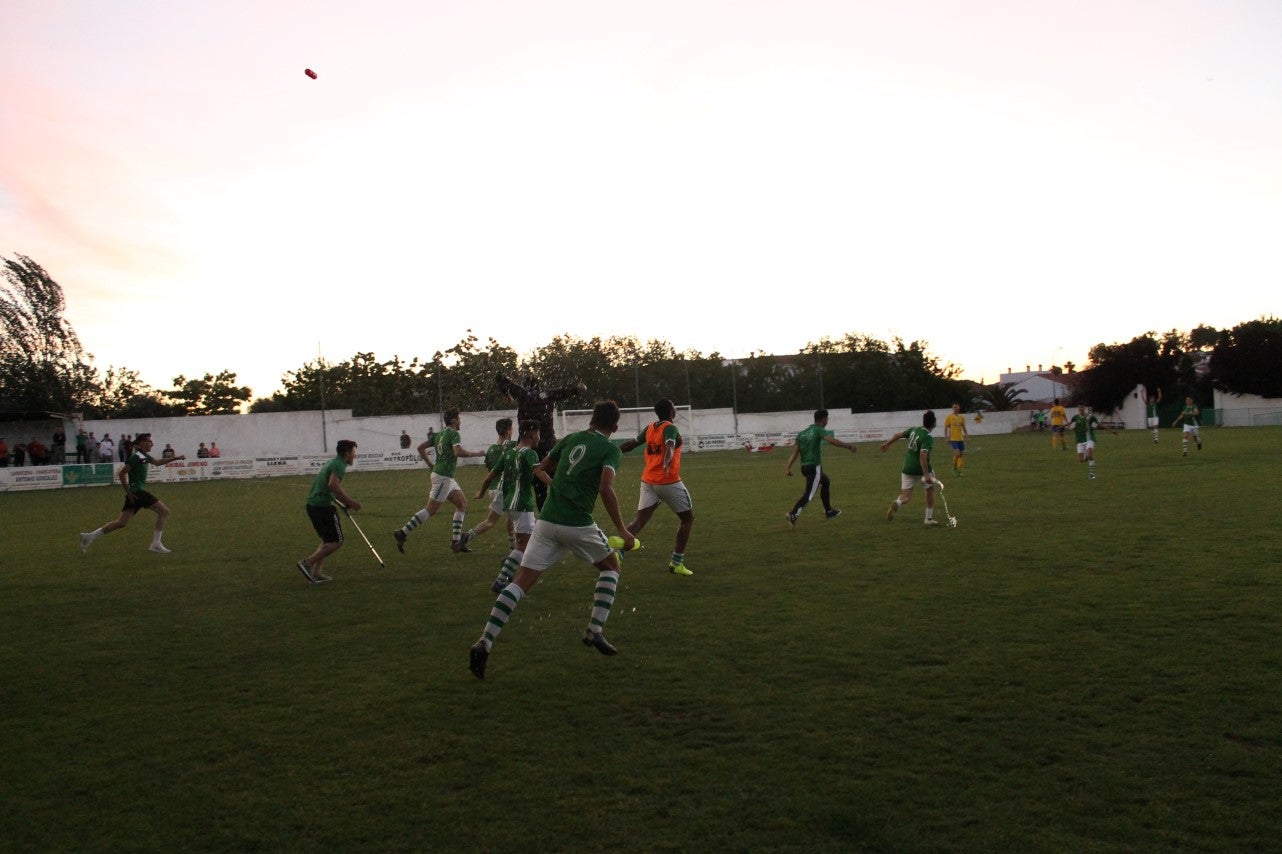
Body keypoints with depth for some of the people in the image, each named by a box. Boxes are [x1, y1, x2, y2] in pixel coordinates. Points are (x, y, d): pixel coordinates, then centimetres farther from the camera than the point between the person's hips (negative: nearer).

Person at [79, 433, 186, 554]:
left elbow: (157, 462, 32)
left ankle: (89, 537, 12)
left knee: (122, 523, 10)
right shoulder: (137, 457, -13)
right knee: (164, 511, -5)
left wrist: (176, 458, 25)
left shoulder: (145, 456, 14)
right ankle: (156, 544, -5)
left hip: (134, 493, 9)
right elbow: (121, 474, -15)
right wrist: (129, 492, -15)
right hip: (136, 492, -9)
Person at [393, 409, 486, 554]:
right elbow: (458, 452, -28)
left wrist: (431, 465, 19)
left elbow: (421, 448, 17)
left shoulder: (440, 434, 14)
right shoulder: (453, 433, -11)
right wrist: (476, 454, -15)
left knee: (462, 503, 12)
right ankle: (402, 533, -6)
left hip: (446, 477, 10)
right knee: (430, 509, -8)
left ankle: (456, 541, 10)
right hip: (443, 476, -10)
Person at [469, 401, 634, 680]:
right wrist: (622, 531, -12)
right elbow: (606, 489, -15)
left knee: (521, 582, 4)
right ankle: (595, 631, 13)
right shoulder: (611, 450, 0)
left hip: (547, 521, 4)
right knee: (610, 566, 22)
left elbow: (542, 467, 24)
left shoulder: (571, 439, 15)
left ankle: (484, 643, -10)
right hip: (578, 524, -4)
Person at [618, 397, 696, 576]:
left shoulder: (650, 429, 10)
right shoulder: (670, 428, -10)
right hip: (669, 481, -6)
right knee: (687, 518, 12)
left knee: (639, 521, 2)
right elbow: (670, 446, -29)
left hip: (648, 481, 6)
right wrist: (667, 463, -46)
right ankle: (677, 563, 14)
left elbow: (631, 444, 15)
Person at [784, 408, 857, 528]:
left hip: (804, 466, 8)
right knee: (809, 494, -10)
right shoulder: (819, 430, -6)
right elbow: (831, 440, -25)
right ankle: (793, 514, -25)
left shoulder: (802, 433, 14)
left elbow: (795, 452, 7)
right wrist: (848, 445, -22)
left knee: (826, 482, 28)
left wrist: (788, 468, 2)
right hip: (814, 467, -8)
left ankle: (828, 511, 35)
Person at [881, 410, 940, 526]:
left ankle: (897, 503, -33)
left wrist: (887, 443, 35)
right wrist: (926, 475, -33)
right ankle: (929, 519, 27)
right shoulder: (928, 438, -18)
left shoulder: (914, 430, 3)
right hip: (921, 469, -5)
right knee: (930, 489, 22)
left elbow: (899, 435, 17)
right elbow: (923, 455, -30)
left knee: (906, 497, 4)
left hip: (907, 469, 5)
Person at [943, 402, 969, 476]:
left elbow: (964, 427, 17)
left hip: (960, 439, 5)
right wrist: (947, 438, -8)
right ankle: (954, 468, 4)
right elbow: (946, 428, -2)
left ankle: (959, 471, 12)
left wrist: (966, 436, 6)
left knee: (962, 454, 2)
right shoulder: (949, 417, -3)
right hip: (953, 439, -5)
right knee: (957, 453, -18)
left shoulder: (962, 417, 10)